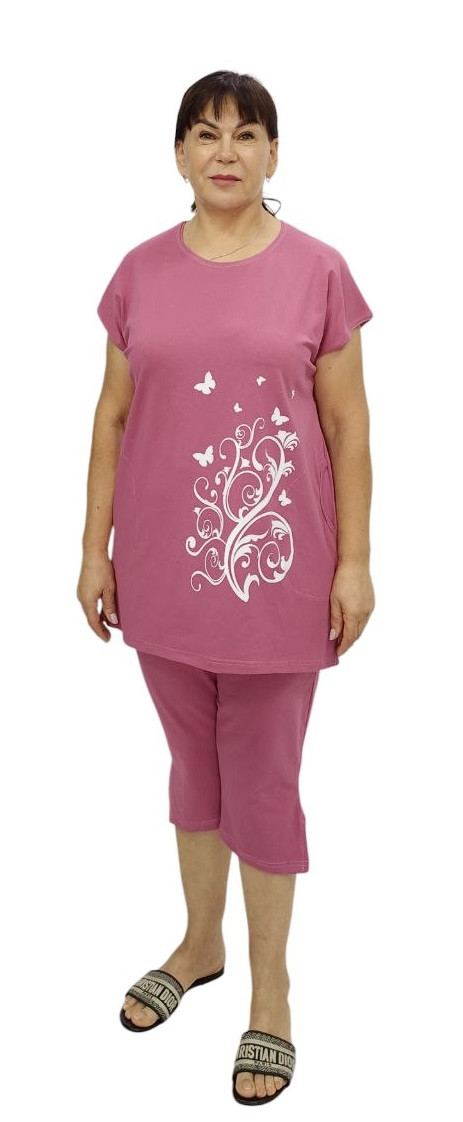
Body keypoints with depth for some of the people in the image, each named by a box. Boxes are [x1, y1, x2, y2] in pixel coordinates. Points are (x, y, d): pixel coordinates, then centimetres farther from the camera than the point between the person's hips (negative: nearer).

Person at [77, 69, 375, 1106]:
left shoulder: (316, 270, -3)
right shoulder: (141, 273, 3)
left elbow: (348, 424, -2)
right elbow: (113, 417, 7)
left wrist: (355, 561, -5)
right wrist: (95, 548, 5)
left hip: (275, 569, -2)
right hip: (165, 569, 3)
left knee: (263, 779, 7)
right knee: (194, 762, 18)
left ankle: (270, 989, 26)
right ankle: (199, 943, 39)